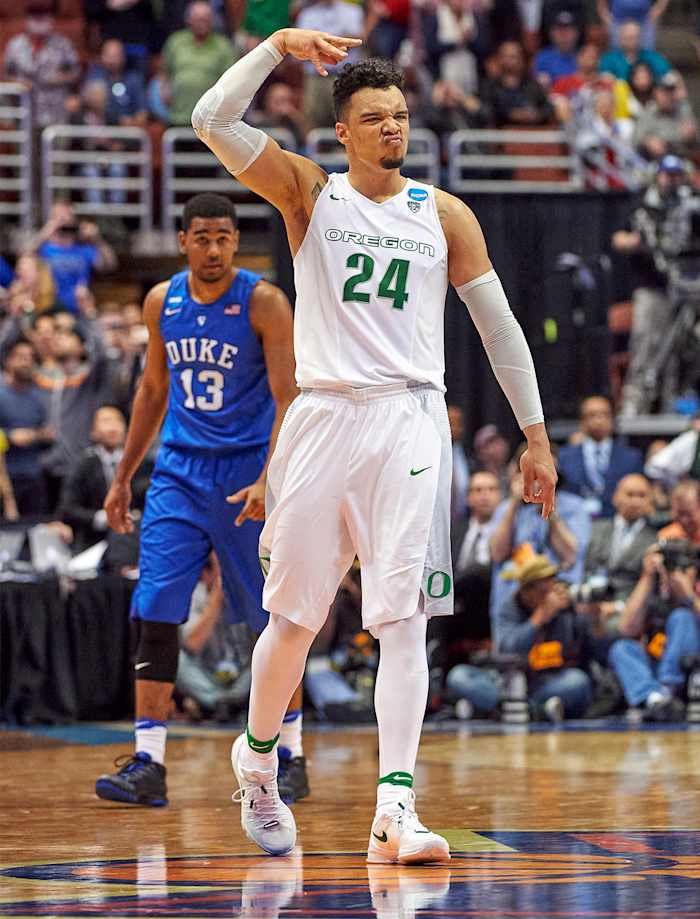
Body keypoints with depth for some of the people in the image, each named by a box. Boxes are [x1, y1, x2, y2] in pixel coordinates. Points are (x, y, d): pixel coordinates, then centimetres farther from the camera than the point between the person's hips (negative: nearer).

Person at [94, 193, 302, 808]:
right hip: (179, 472, 4)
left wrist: (269, 480, -25)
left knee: (272, 620, 3)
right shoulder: (162, 302, 5)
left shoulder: (264, 303, -9)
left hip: (247, 474, -4)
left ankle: (291, 753, 17)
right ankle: (149, 764, -9)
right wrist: (124, 476, 16)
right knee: (155, 615, -8)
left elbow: (288, 399, -13)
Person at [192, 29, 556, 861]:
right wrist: (279, 46, -12)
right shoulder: (308, 193, 6)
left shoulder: (445, 216, 9)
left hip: (410, 424, 0)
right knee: (293, 616, 6)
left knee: (402, 616, -10)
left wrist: (535, 435, 8)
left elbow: (498, 325, 11)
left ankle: (395, 808, -15)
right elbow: (212, 121, -6)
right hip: (324, 417, 0)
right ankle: (257, 760, 31)